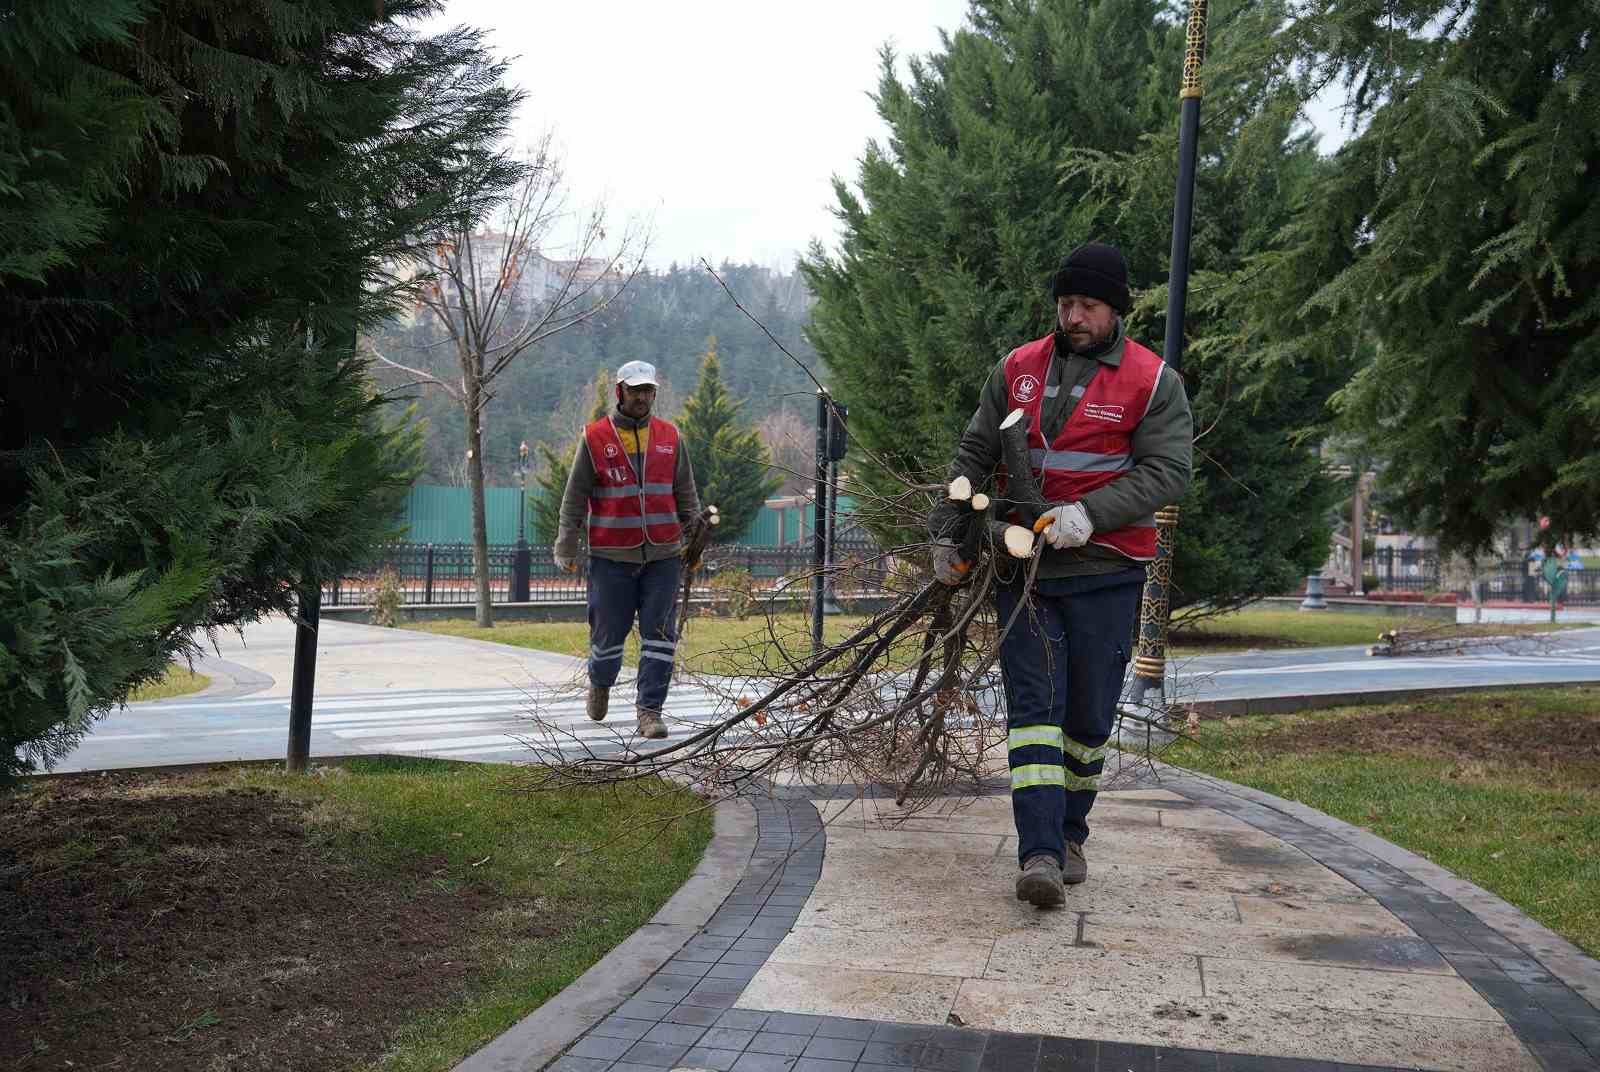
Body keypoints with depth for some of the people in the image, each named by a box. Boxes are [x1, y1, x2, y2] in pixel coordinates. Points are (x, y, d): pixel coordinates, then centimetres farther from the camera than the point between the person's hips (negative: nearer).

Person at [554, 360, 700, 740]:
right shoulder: (594, 438, 0)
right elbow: (574, 497, 3)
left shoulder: (669, 437, 8)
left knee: (660, 635, -4)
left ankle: (650, 711, 2)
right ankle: (600, 683, 37)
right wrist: (566, 548, 1)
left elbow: (686, 495, 14)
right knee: (608, 632, 7)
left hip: (662, 555, 2)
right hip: (611, 556, -2)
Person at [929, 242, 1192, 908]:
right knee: (1034, 704, -7)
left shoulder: (1153, 382, -2)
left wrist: (1089, 515, -24)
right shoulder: (1017, 370, 8)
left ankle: (1070, 834, 28)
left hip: (1105, 573, -1)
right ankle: (1039, 854, -13)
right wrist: (946, 533, 5)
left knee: (1090, 714, 8)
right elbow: (973, 455, 12)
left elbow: (1166, 471, -11)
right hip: (1023, 566, 2)